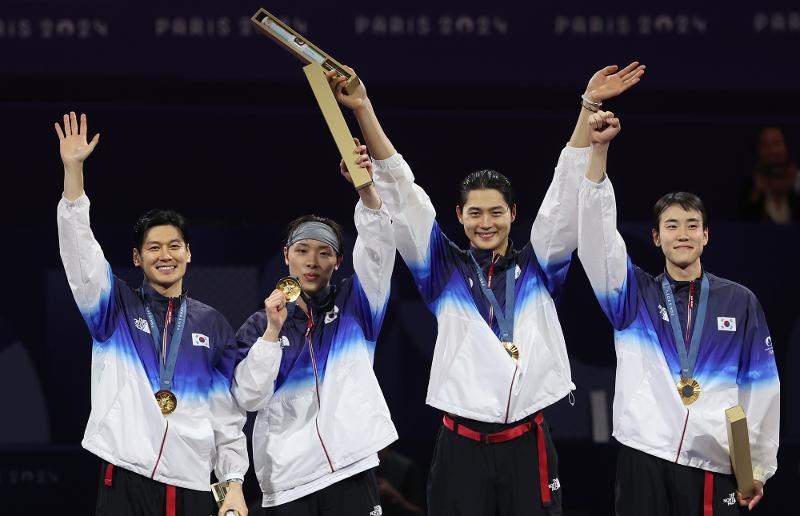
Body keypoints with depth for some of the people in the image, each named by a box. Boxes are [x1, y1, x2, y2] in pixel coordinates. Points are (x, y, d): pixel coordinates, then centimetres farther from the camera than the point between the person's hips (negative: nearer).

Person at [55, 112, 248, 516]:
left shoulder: (211, 325, 12)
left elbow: (228, 413, 12)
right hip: (125, 479, -1)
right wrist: (73, 169, -15)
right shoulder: (116, 307, 9)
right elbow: (80, 253, -5)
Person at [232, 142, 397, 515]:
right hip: (287, 482, 0)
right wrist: (272, 331, -12)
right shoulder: (259, 326, 8)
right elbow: (249, 398, -3)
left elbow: (378, 248, -7)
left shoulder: (352, 305, 9)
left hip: (351, 472, 0)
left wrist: (365, 188, -23)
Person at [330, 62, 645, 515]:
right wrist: (365, 111, -2)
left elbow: (568, 191, 5)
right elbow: (402, 192, 4)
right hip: (461, 444, 0)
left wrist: (589, 106, -1)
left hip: (528, 443, 0)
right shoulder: (444, 269, 8)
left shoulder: (538, 266, 9)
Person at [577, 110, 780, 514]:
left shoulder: (739, 302, 7)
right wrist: (599, 148, -14)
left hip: (714, 465, 0)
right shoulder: (635, 295, 9)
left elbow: (762, 386, 8)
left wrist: (759, 467, 6)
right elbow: (596, 236, -4)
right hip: (644, 459, 0)